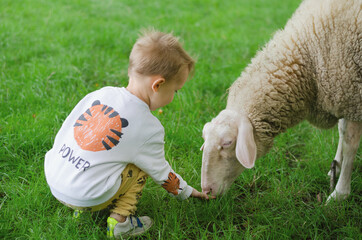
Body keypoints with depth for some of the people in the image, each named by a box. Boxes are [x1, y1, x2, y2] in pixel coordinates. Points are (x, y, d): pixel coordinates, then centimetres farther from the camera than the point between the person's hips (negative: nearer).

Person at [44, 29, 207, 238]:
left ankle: (82, 207, 18)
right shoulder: (149, 128, -11)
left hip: (52, 178, 6)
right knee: (143, 164, 10)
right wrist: (186, 191, 21)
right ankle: (119, 221, 2)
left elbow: (65, 130, 10)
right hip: (85, 196, -5)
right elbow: (161, 173, 3)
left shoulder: (101, 93, 1)